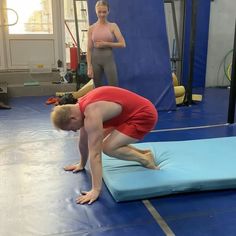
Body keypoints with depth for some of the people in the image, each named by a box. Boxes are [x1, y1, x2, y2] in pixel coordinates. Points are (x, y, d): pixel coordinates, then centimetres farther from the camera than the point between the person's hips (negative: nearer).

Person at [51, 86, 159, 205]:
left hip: (144, 115, -9)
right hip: (131, 112, 10)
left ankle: (145, 159, 1)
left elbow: (95, 154, -29)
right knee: (97, 142, 11)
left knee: (108, 148, -19)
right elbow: (84, 142, 15)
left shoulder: (91, 116, -27)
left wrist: (96, 190, -27)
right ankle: (143, 153, 18)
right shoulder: (82, 107, 1)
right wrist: (82, 164, 26)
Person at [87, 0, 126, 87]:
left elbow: (122, 44, -5)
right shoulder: (91, 28, 5)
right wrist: (89, 66, -4)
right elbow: (89, 49, 4)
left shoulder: (113, 26, 2)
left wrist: (106, 44, -12)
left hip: (108, 58, -2)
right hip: (95, 59, 2)